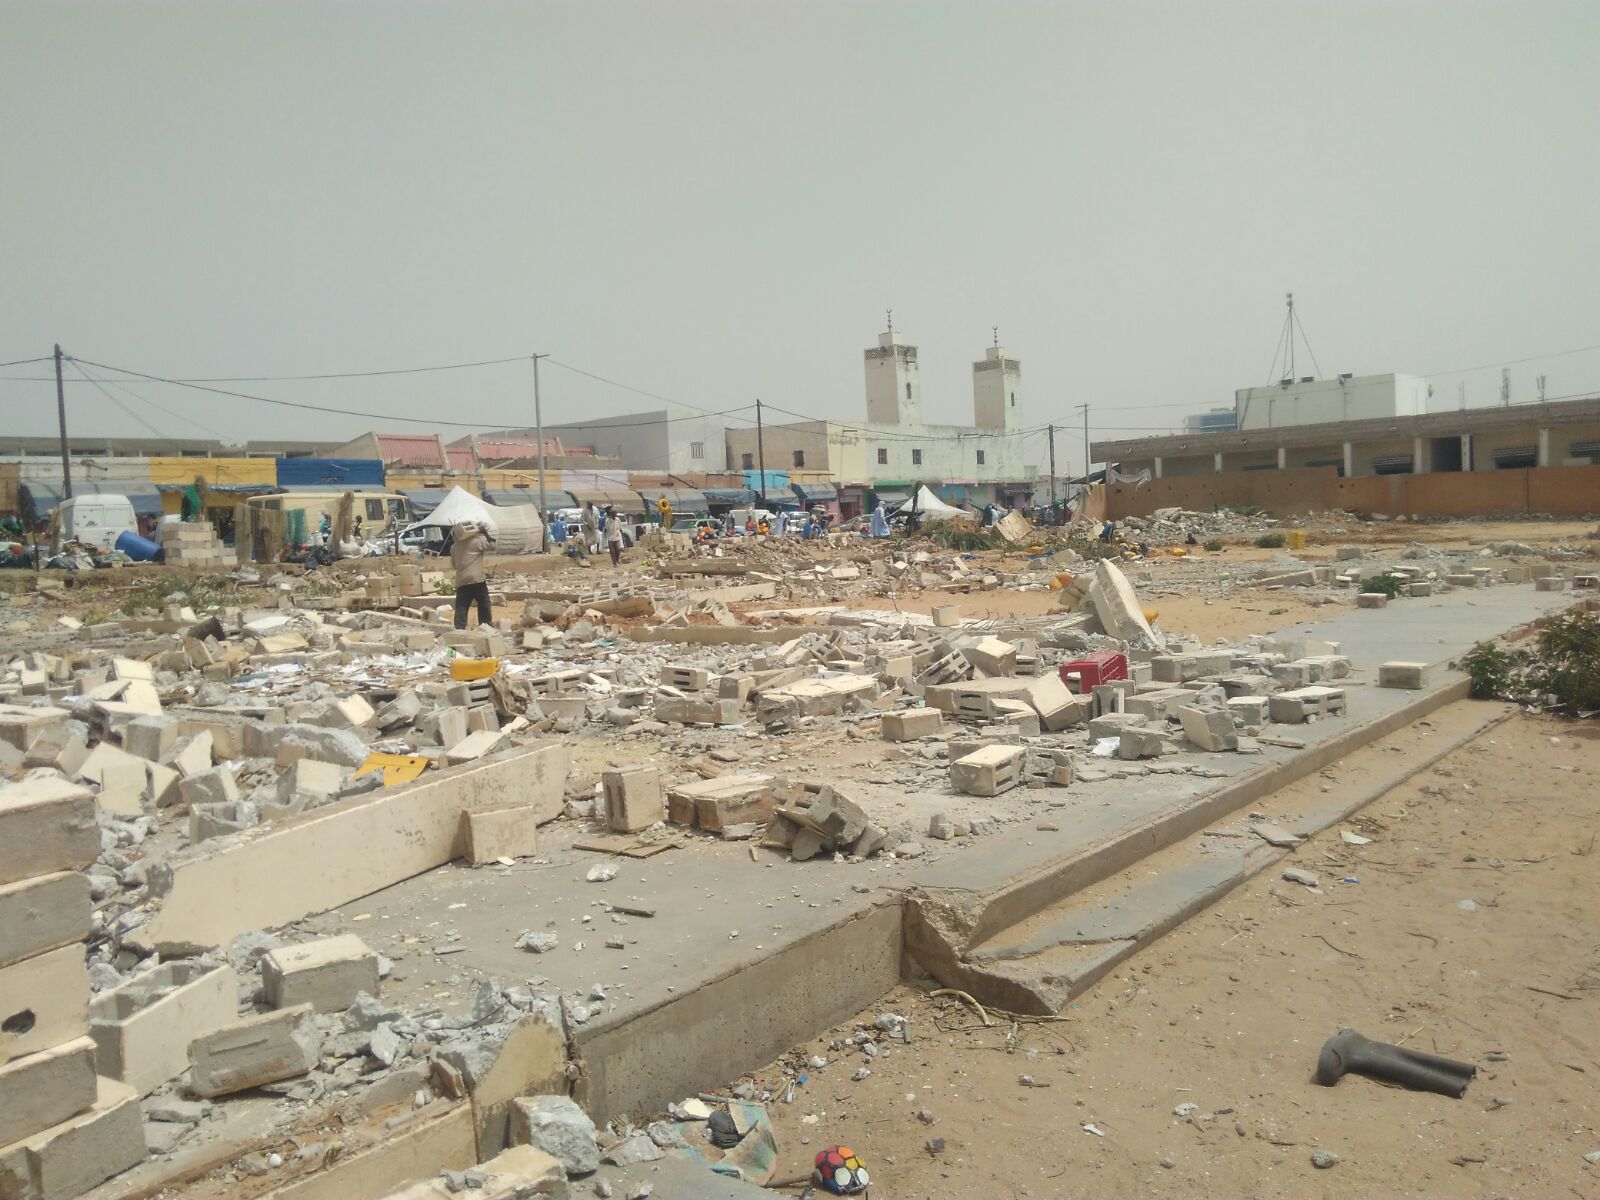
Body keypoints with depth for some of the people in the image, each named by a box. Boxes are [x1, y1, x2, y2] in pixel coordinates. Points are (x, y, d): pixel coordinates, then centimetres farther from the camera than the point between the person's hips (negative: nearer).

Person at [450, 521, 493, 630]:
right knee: (484, 605, 11)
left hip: (461, 581, 4)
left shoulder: (454, 546, 12)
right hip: (477, 579, -3)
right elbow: (491, 545, 8)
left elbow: (453, 564, 19)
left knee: (461, 608, 1)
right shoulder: (478, 540, -4)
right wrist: (485, 533, 15)